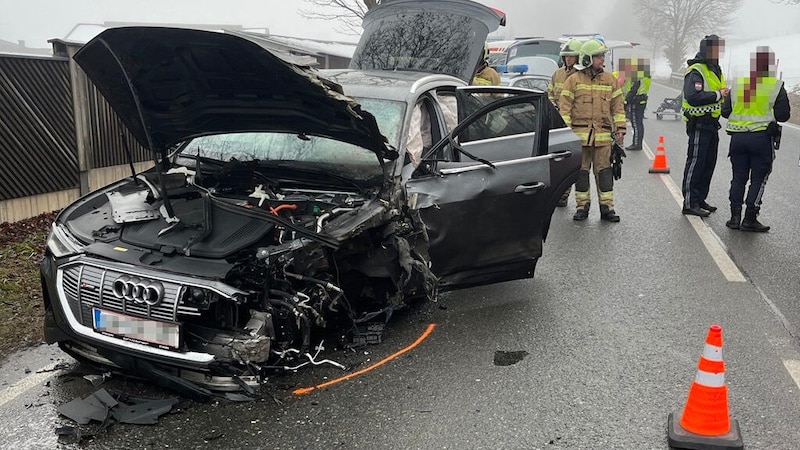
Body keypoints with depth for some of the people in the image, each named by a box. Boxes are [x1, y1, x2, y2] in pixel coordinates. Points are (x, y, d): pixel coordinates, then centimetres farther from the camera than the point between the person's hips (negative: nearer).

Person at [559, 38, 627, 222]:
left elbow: (618, 107, 14)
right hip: (579, 134, -2)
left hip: (603, 135, 2)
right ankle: (582, 205, 15)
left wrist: (620, 129, 7)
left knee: (604, 171, 2)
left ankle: (607, 207, 8)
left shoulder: (610, 80, 11)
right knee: (581, 171, 5)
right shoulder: (573, 80, 1)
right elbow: (564, 107, 0)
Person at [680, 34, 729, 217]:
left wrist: (725, 93, 5)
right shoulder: (696, 71, -15)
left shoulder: (716, 70, 18)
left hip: (712, 125, 10)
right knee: (695, 164, -6)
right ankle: (690, 203, -2)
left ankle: (700, 200, 23)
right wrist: (717, 95, -22)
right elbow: (693, 97, -28)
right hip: (699, 125, -10)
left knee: (708, 164, 13)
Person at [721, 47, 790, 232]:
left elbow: (725, 112, 7)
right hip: (762, 138, -3)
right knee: (759, 179, 5)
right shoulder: (776, 86, -6)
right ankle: (750, 219, 4)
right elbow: (783, 115, -4)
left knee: (738, 177, 12)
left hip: (738, 138, 3)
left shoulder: (737, 84, 4)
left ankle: (735, 217, 10)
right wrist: (768, 112, 14)